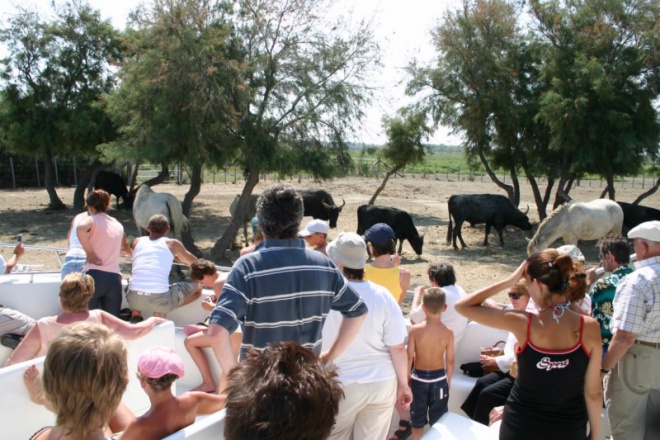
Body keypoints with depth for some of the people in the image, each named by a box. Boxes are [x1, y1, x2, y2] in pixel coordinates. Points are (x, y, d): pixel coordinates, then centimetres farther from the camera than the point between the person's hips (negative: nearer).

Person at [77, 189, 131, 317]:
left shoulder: (92, 220, 5)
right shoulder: (118, 225, 21)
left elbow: (80, 228, -21)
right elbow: (125, 248, 38)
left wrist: (89, 253, -12)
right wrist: (130, 253, 62)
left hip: (94, 275, -4)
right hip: (115, 278, 4)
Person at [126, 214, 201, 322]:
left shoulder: (137, 241, 17)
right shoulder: (173, 243, 8)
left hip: (133, 298, 4)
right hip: (159, 299, -4)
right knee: (197, 288, 17)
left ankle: (136, 316, 19)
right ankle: (160, 314, 6)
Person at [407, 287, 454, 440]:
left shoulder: (415, 330, -17)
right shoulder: (448, 332, -14)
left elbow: (409, 357, -11)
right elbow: (450, 361, -7)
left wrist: (407, 378, 4)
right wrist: (448, 381, 9)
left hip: (419, 378, 0)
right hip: (439, 378, 1)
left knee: (417, 419, 18)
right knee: (438, 419, 18)